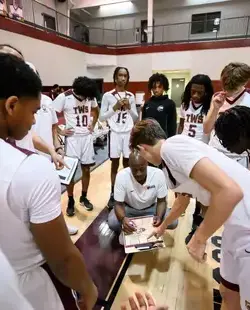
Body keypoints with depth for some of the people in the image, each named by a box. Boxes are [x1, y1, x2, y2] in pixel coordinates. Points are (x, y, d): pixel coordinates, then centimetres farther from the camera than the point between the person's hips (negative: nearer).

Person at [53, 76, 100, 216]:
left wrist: (93, 125, 8)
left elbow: (96, 110, 20)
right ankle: (71, 202, 20)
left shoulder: (91, 97, 1)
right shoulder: (64, 97, -12)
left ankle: (84, 198, 28)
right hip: (72, 138, -4)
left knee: (86, 169, 10)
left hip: (87, 137, 4)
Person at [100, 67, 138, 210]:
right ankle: (113, 195, 18)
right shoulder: (107, 96, 0)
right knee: (115, 165, 5)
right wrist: (115, 107, -13)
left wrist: (129, 108, -8)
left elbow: (136, 118, 10)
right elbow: (102, 117, -2)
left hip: (129, 134, 2)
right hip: (115, 134, -2)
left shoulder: (131, 96, 9)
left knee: (127, 164, 7)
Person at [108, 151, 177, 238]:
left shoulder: (158, 174, -26)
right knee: (112, 223, -28)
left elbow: (161, 201, -14)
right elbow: (119, 204, -21)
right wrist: (123, 218, -42)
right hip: (129, 208, -1)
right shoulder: (122, 176, -28)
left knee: (172, 222, -21)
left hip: (151, 208, 2)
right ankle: (126, 231, 3)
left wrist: (159, 217, -34)